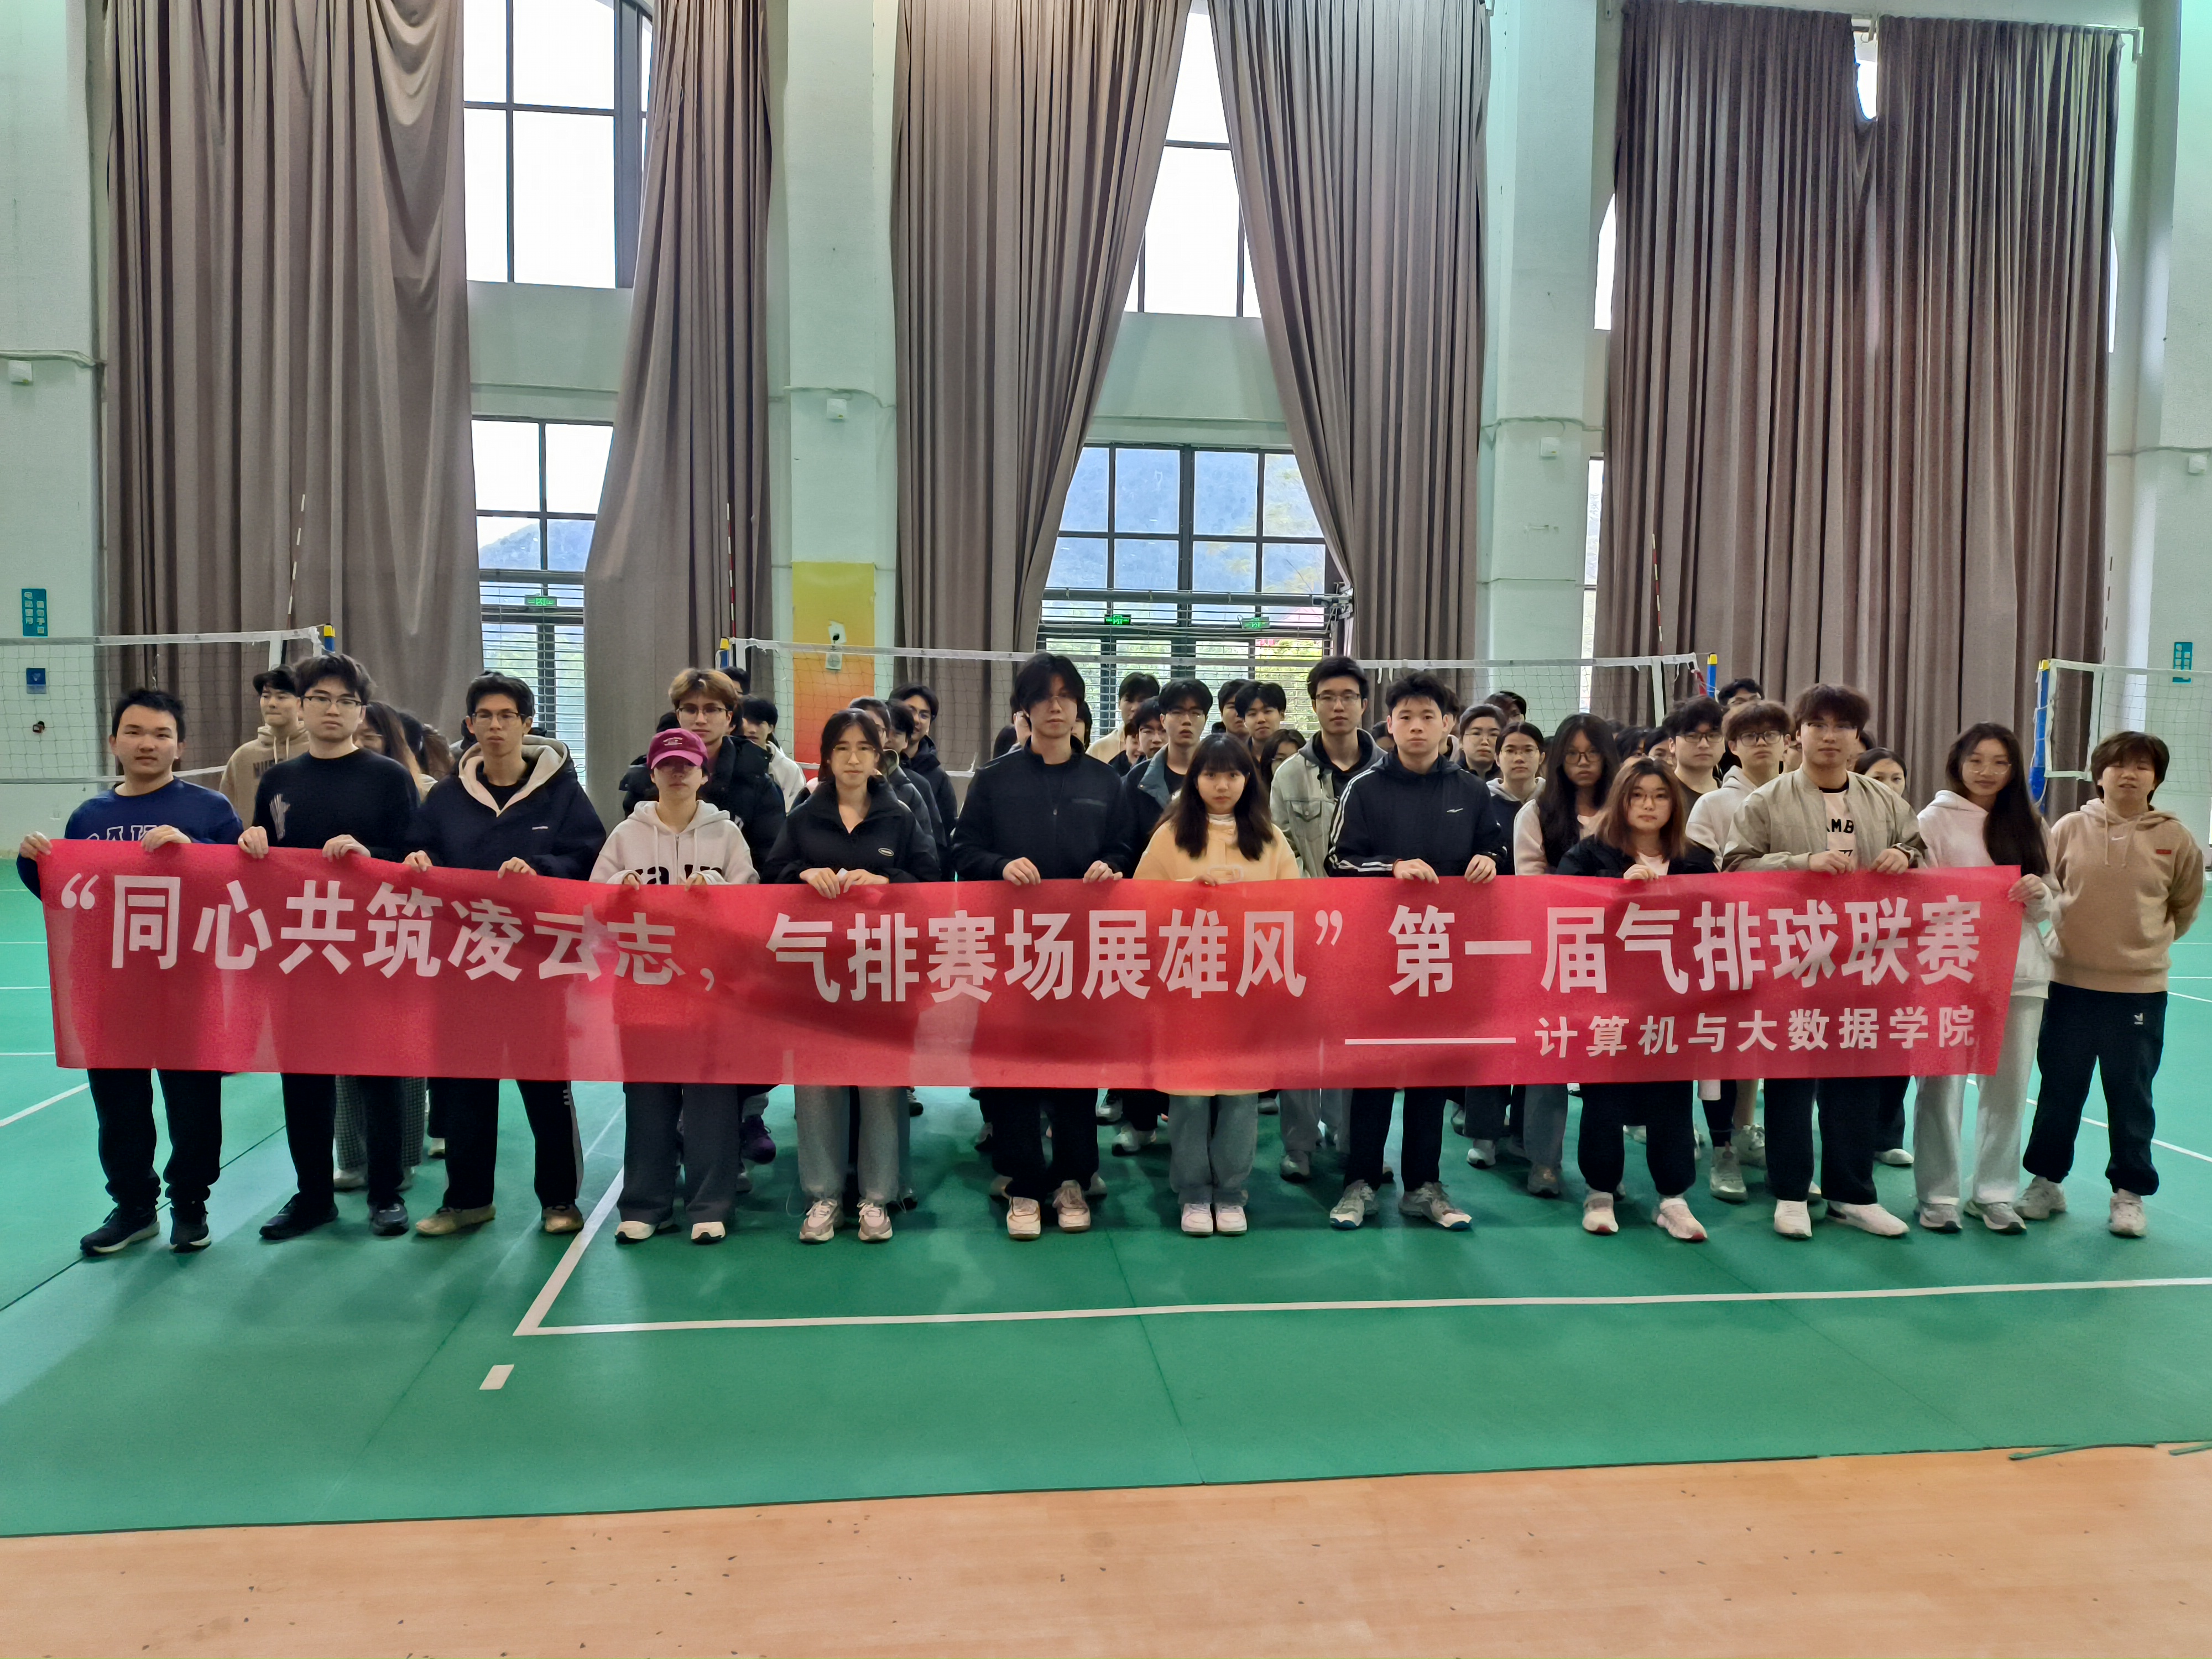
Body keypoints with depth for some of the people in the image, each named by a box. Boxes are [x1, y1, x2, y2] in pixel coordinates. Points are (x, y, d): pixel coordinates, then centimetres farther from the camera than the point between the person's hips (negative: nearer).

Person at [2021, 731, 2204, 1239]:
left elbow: (2185, 905, 11)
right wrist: (2081, 931, 6)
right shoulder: (2070, 829, -4)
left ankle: (2129, 1192, 24)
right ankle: (2046, 1180, 25)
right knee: (2059, 1089, 11)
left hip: (2140, 988, 0)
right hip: (2070, 982, 0)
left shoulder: (2175, 840, -4)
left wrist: (2148, 941, 11)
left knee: (2130, 1094, 9)